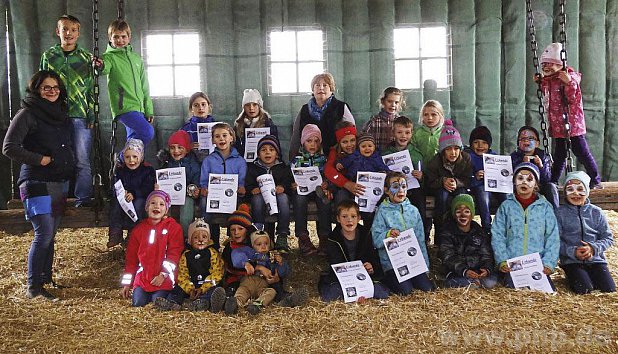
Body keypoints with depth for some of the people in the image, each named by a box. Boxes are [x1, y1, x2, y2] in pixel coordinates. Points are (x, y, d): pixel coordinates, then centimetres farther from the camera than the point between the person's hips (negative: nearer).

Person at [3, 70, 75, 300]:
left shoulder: (62, 116, 16)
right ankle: (33, 288, -5)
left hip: (60, 184, 7)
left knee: (50, 235, 11)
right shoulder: (28, 114, -5)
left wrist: (69, 166, 11)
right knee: (44, 234, -13)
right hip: (37, 184, -7)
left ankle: (45, 280, 21)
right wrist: (39, 159, -14)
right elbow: (9, 147, -11)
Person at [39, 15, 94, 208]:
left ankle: (83, 199, 8)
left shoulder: (86, 57, 9)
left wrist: (92, 115, -1)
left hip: (80, 116, -1)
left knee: (82, 161, -1)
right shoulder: (48, 56, 11)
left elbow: (91, 89, 8)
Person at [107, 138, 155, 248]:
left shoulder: (148, 169, -8)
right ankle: (115, 234, -21)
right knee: (115, 202, -26)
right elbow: (115, 189, -1)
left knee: (138, 203, -35)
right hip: (123, 198, 4)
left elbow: (148, 189, -17)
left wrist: (134, 194, -31)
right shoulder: (120, 170, 4)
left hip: (143, 199, -4)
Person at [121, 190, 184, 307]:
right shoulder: (138, 229, 11)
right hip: (142, 278, 3)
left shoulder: (174, 227, -1)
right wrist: (127, 283, 11)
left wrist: (163, 275, -16)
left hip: (164, 280, -3)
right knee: (137, 304, -10)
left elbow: (174, 253, -8)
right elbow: (131, 257, 13)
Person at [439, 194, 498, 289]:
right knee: (449, 283, -34)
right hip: (457, 274, -2)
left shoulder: (480, 232, 12)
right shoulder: (447, 233, 2)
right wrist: (464, 271, -26)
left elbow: (487, 255, 6)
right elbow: (448, 258, -9)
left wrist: (487, 269, -17)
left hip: (478, 270, 2)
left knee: (491, 282, -28)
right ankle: (478, 282, -12)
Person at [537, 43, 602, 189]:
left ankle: (595, 181, 11)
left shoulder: (570, 77, -13)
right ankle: (553, 181, 22)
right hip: (557, 125, 7)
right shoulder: (547, 80, 10)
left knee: (581, 152, -1)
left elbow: (572, 99, -23)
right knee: (560, 154, 16)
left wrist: (569, 82, -37)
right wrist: (541, 82, 15)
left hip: (572, 123, -7)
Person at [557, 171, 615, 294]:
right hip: (571, 261, -3)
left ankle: (592, 277, 16)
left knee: (609, 290, -11)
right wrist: (572, 251, -19)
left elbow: (608, 238, 6)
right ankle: (572, 277, 8)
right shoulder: (560, 213, -3)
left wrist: (594, 248, -12)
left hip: (596, 259, 3)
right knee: (584, 289, -22)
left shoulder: (596, 212, 5)